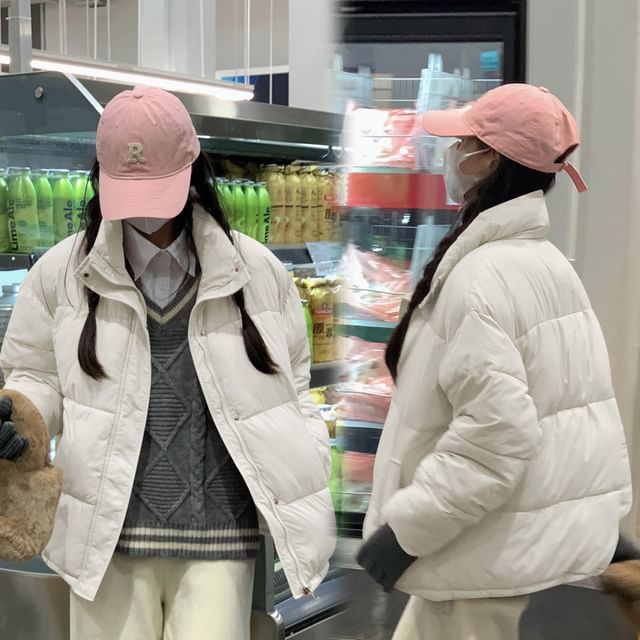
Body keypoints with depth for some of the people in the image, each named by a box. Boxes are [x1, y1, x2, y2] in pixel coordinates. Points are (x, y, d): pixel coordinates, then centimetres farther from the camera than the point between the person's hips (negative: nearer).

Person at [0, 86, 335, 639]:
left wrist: (311, 515, 4)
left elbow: (292, 394, 8)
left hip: (219, 537, 0)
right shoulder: (62, 271, 2)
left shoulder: (258, 271, 2)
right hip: (107, 535, 1)